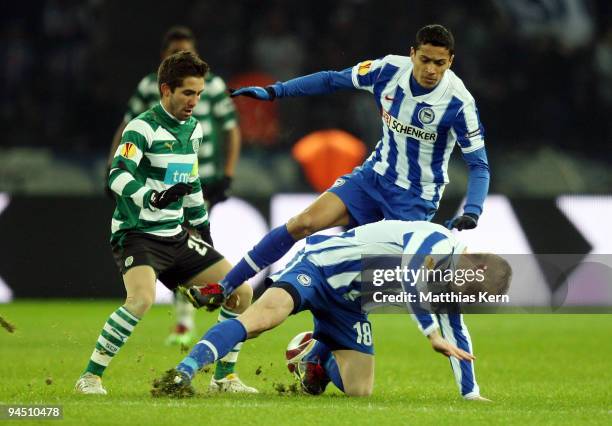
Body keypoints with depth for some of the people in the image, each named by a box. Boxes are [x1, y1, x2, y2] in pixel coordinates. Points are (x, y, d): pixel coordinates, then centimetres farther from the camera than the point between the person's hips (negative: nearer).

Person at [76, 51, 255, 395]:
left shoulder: (194, 128, 11)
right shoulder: (143, 128, -13)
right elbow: (117, 176, -27)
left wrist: (203, 227, 26)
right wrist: (151, 197, -44)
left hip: (177, 237, 8)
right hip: (138, 234, -8)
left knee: (241, 292, 1)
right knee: (142, 299, -33)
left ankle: (225, 377, 11)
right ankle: (90, 377, -20)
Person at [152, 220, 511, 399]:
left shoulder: (451, 281, 6)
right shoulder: (437, 241, -21)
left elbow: (457, 336, 18)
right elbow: (409, 277, -40)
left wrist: (470, 393, 20)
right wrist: (432, 333, -43)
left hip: (349, 305, 8)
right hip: (323, 268, -8)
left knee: (359, 390, 0)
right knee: (263, 317, -34)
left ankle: (317, 361, 33)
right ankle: (182, 374, -43)